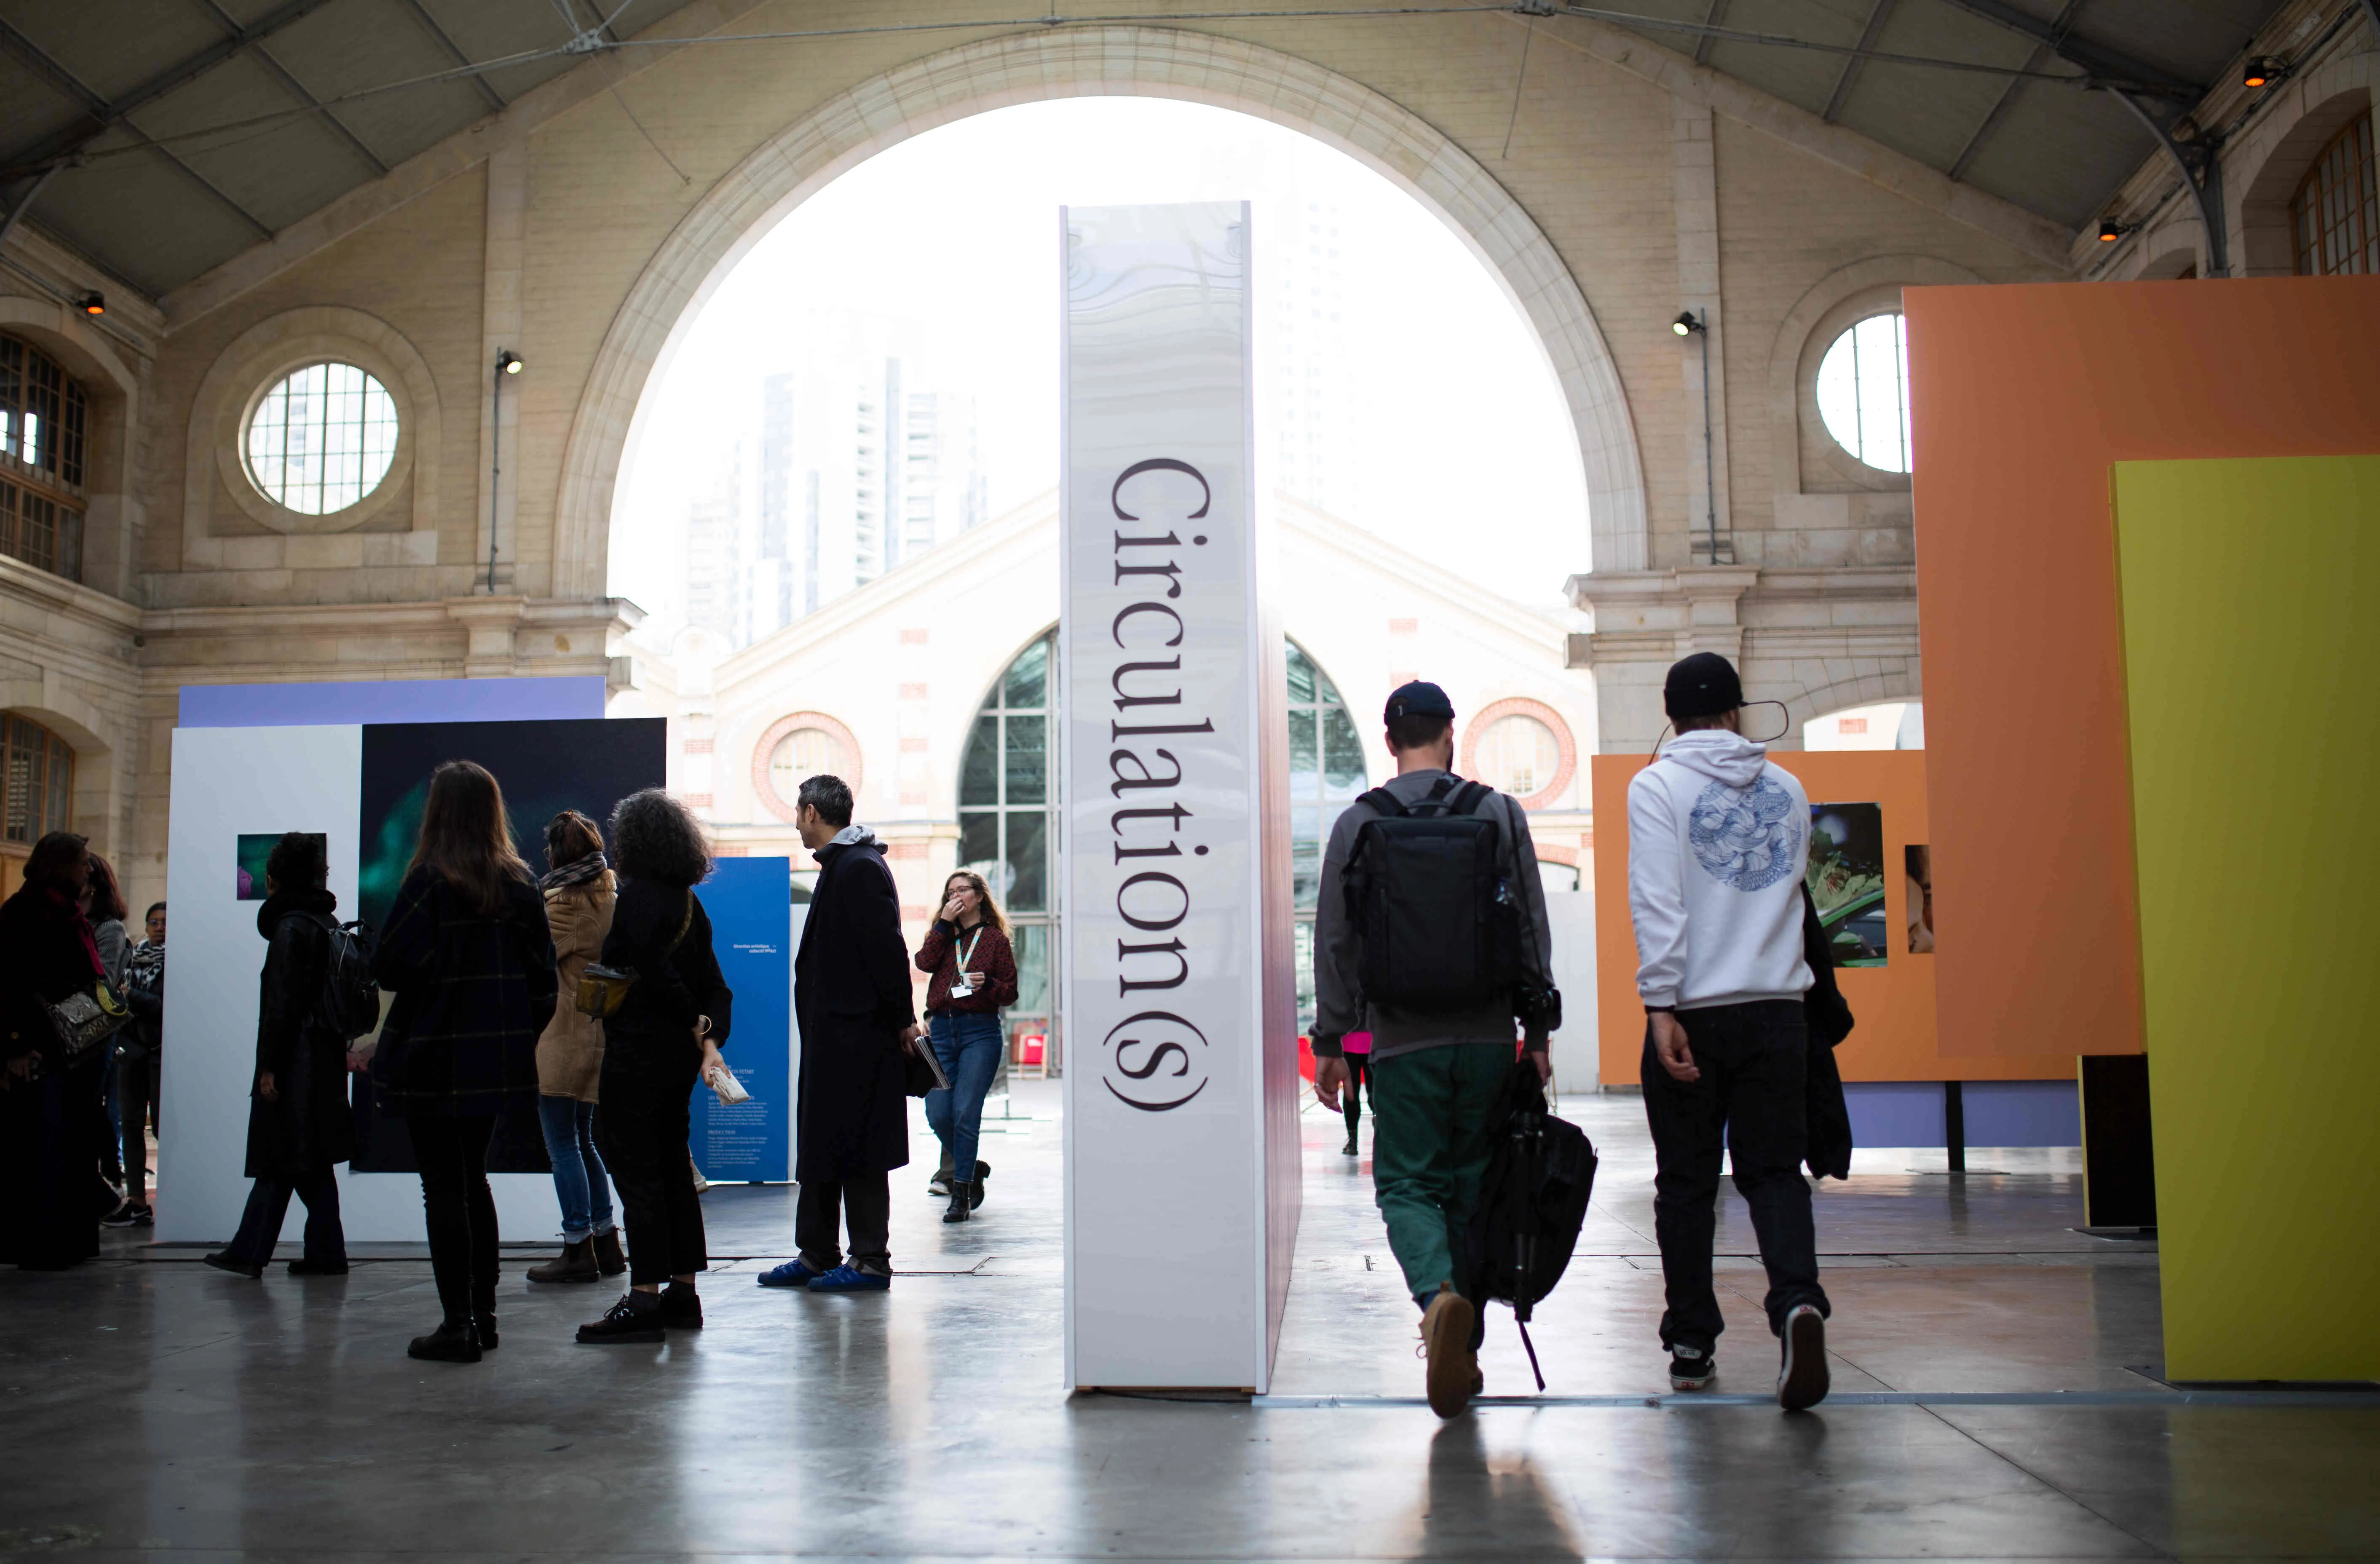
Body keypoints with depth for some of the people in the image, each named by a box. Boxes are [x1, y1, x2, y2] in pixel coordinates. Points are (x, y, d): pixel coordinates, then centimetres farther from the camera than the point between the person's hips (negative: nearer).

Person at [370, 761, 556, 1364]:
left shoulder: (429, 882, -13)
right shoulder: (521, 884, 3)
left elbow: (393, 967, -16)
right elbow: (544, 973, 3)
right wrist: (521, 1033, 10)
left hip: (436, 1061, -6)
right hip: (497, 1060, 6)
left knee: (444, 1190, 1)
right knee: (472, 1180, 18)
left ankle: (458, 1325, 1)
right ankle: (482, 1314, 22)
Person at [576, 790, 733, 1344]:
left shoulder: (638, 898, -14)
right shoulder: (689, 902, 12)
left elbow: (656, 973, -22)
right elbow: (713, 985, 8)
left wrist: (696, 1025, -9)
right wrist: (709, 1037, -2)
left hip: (637, 1052, -9)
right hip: (677, 1054, 9)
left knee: (636, 1170, -5)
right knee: (672, 1166, 14)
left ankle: (644, 1298, -6)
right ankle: (683, 1291, 19)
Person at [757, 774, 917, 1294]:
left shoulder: (859, 868, -16)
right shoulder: (840, 865, 17)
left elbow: (887, 948, -20)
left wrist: (903, 1019, -17)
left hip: (858, 1034, -10)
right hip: (834, 1034, 10)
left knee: (856, 1150, -4)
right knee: (821, 1145, 14)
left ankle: (871, 1261, 4)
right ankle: (816, 1255, 22)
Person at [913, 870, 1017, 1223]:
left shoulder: (994, 937, 5)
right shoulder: (942, 933, 16)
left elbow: (1010, 994, 4)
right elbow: (925, 962, -5)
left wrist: (987, 984, -16)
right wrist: (944, 923, -5)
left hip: (980, 1031, -4)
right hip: (941, 1030, 4)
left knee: (966, 1111, -8)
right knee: (938, 1114, 0)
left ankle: (961, 1195, -1)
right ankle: (972, 1168, 25)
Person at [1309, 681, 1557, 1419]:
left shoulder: (1357, 823, 1)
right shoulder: (1500, 813, 4)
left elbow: (1334, 942, 2)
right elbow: (1533, 930, 3)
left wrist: (1329, 1042, 8)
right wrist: (1538, 1031, 9)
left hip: (1402, 1041, -1)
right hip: (1487, 1038, 2)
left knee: (1406, 1184, 3)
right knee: (1471, 1185, 13)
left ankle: (1439, 1294, -24)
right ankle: (1461, 1345, 17)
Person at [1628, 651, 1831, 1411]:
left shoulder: (1658, 785, -3)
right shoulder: (1787, 787, 10)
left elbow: (1658, 901, -12)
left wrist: (1661, 1006, -14)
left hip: (1694, 1011, -2)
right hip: (1777, 1007, 3)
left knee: (1687, 1180, 8)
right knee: (1774, 1169, 5)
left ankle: (1692, 1343, 13)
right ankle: (1797, 1300, -19)